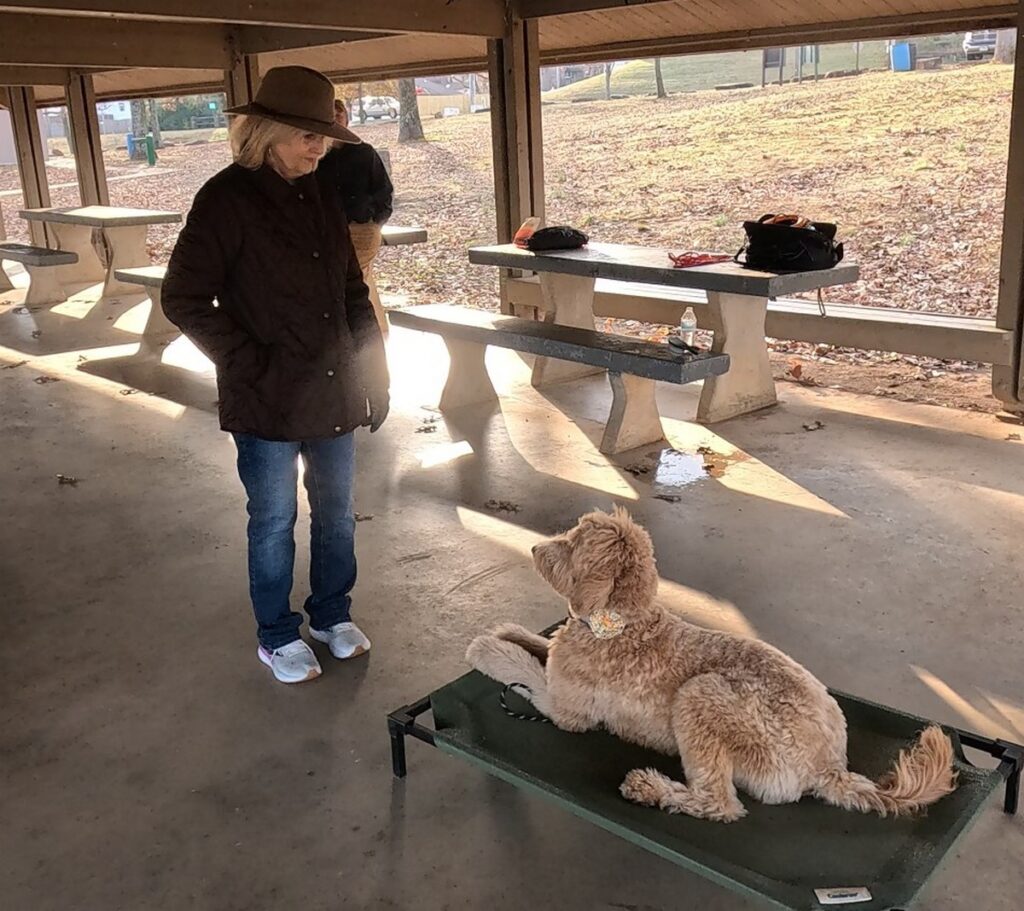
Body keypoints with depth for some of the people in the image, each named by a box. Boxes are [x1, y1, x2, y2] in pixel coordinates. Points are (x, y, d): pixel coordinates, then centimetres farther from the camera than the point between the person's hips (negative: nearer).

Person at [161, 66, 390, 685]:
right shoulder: (227, 198, -12)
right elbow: (185, 299, -10)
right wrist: (251, 365, -13)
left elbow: (353, 290, 12)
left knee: (336, 513, 17)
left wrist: (375, 372, 7)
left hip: (335, 394, 5)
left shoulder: (322, 195, 5)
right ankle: (277, 637, 29)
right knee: (275, 522, 10)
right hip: (270, 400, -5)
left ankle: (333, 615, 37)